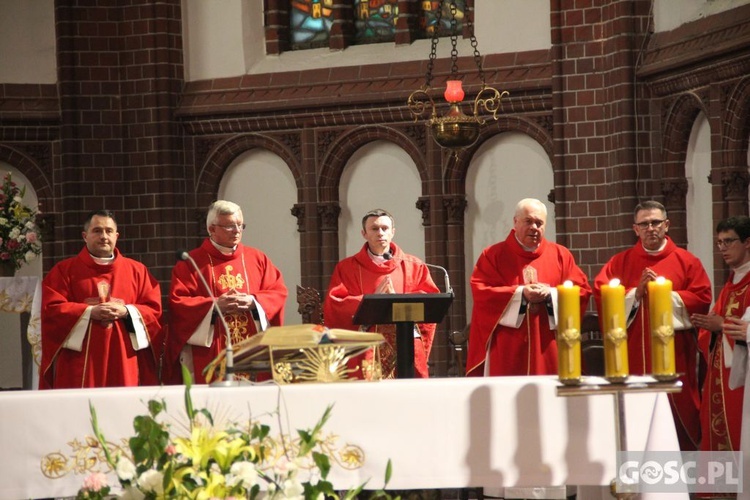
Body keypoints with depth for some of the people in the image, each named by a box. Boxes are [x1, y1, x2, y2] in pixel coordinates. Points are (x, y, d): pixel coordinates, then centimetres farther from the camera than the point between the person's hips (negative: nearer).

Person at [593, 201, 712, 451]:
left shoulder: (686, 261, 7)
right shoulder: (620, 263, 10)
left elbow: (702, 299, -3)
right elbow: (601, 297, 0)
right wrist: (636, 293, -11)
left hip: (674, 355, -1)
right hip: (633, 354, 1)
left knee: (679, 412, -1)